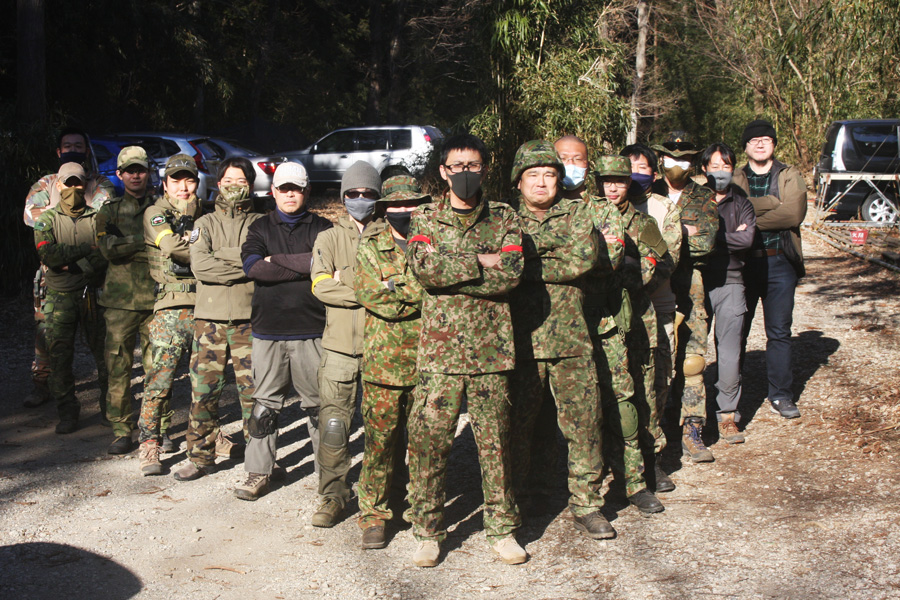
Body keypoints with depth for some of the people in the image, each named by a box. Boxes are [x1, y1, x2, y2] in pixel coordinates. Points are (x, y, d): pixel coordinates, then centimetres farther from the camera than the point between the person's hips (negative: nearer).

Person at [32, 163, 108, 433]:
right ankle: (67, 412, 9)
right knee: (60, 357, -1)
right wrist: (87, 249, -11)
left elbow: (105, 255, -5)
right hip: (60, 298, 0)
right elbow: (47, 254, -10)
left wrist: (73, 265, -16)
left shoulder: (97, 218, 7)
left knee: (104, 353, 1)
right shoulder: (47, 219, 7)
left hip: (93, 296, 0)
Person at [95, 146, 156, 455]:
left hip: (156, 298, 0)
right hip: (121, 299, 0)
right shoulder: (110, 211, 11)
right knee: (118, 366, -1)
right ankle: (121, 430, 7)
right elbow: (109, 249, -5)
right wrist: (146, 241, -12)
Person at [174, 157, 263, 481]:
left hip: (248, 317, -1)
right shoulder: (205, 224, 11)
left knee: (253, 388, 0)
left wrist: (221, 259, -12)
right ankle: (202, 455, 12)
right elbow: (199, 266, -6)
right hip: (210, 317, 1)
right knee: (204, 388, 1)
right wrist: (245, 267, -9)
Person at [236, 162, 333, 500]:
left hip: (311, 331, -1)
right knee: (265, 404, 5)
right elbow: (252, 266, -8)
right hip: (268, 330, 1)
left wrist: (276, 261, -12)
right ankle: (258, 472, 15)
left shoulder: (322, 228, 7)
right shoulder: (260, 228, 11)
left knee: (319, 405, 5)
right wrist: (304, 266, -12)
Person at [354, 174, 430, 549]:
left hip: (428, 360, 1)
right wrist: (419, 294, -10)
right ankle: (373, 515, 10)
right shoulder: (371, 247, 7)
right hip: (383, 361, -1)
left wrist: (396, 288, -10)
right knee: (379, 441, 0)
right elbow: (368, 294, -8)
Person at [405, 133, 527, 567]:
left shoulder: (504, 218, 7)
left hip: (491, 350, 0)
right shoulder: (424, 218, 8)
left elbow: (511, 274, -9)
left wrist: (448, 271, -11)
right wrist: (480, 262, -13)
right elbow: (423, 266, -12)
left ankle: (502, 528, 19)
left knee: (495, 442, 7)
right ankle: (428, 531, 14)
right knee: (428, 443, 1)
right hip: (439, 350, 0)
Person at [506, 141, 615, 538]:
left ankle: (585, 504, 14)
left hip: (571, 340, 1)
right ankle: (511, 503, 23)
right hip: (521, 339, 0)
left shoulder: (576, 213, 8)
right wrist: (556, 261, -10)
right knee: (517, 424, 7)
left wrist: (529, 264, -11)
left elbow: (585, 256, -10)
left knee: (584, 421, 1)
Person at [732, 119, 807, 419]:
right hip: (742, 262, 0)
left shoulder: (790, 176, 7)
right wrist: (773, 204, -18)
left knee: (779, 332, 6)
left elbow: (794, 214, -11)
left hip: (780, 262, 0)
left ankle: (781, 394, 17)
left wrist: (750, 218, -13)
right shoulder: (734, 180, 9)